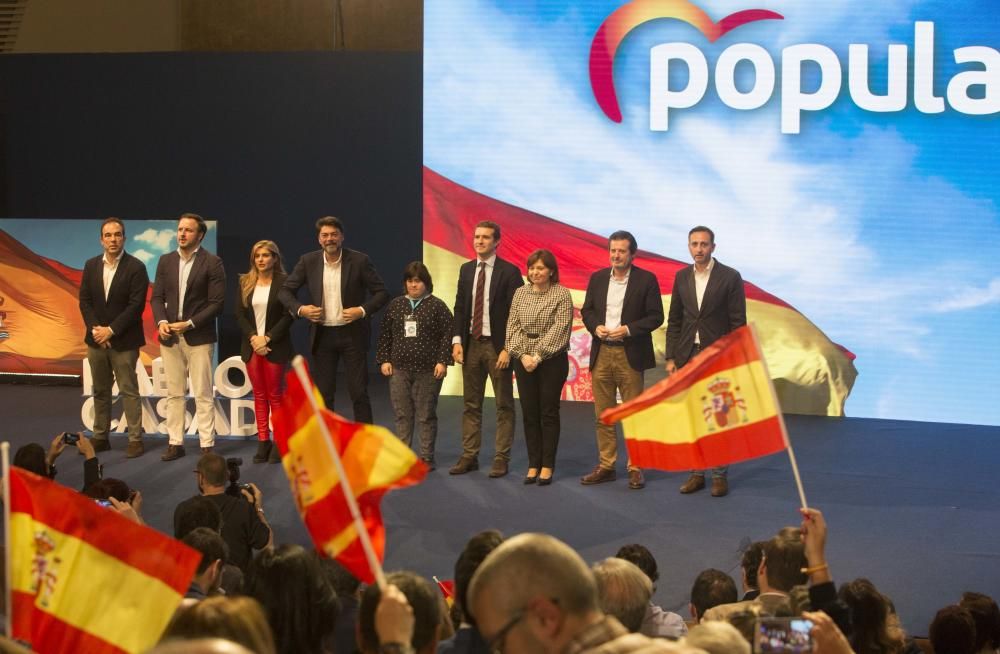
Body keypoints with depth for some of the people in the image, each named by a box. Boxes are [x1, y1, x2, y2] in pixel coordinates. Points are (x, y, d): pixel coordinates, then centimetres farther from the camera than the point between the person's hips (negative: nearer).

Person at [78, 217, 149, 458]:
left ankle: (135, 439, 2)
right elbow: (84, 300, 6)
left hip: (123, 341, -5)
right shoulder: (91, 265, 8)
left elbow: (136, 305, -13)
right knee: (100, 391, 11)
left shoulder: (136, 267, -8)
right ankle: (100, 437, 18)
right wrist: (95, 329, -8)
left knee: (129, 391, -1)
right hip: (96, 339, 5)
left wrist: (111, 330, -15)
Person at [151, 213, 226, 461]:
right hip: (170, 337, 4)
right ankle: (175, 443, 14)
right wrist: (161, 321, -9)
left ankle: (207, 445, 2)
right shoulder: (166, 261, 9)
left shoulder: (212, 263, -5)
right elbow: (157, 297, 10)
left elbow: (217, 303, -9)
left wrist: (189, 324, -15)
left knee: (203, 394, -1)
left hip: (199, 337, -4)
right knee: (174, 393, 8)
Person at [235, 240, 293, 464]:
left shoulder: (283, 282, -4)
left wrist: (267, 338, -14)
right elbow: (240, 313, 4)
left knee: (274, 395, 0)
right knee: (259, 395, 6)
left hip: (275, 346, -4)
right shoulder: (246, 282, 8)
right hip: (252, 345, 4)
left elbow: (288, 315, -8)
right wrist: (253, 338, -10)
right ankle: (263, 441, 9)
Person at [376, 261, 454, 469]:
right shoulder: (395, 305, 9)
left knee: (426, 416, 2)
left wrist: (443, 361, -11)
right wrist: (384, 360, 5)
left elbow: (448, 334, -5)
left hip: (428, 370, -3)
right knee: (402, 415, 6)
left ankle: (426, 458, 8)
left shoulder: (437, 306, -2)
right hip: (399, 369, 3)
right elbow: (385, 335, 12)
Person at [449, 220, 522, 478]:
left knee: (504, 405, 2)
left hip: (497, 345, -5)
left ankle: (501, 458, 5)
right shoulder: (466, 269, 9)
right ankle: (469, 456, 13)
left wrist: (507, 348, -14)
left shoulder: (509, 272, -7)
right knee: (471, 405, 9)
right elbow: (459, 308, 11)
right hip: (471, 343, 5)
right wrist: (457, 340, 0)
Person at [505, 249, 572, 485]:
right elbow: (513, 326, 5)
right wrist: (523, 355, -8)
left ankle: (547, 466, 7)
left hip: (552, 360, -4)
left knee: (549, 413, 1)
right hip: (524, 361, 4)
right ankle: (533, 464, 12)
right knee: (529, 413, 6)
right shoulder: (520, 293, 8)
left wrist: (538, 356, -15)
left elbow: (559, 329, -12)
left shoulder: (562, 294, -5)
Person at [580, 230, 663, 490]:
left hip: (630, 354, -4)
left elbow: (655, 317, -5)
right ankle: (606, 466, 14)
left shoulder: (646, 280, -4)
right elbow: (587, 310, 14)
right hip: (601, 354, 4)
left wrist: (628, 329, -17)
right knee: (603, 415, 7)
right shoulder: (597, 278, 8)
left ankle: (635, 468, 6)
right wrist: (595, 327, -7)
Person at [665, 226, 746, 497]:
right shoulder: (682, 277, 9)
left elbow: (738, 322, -4)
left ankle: (720, 474, 7)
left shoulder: (730, 277, -4)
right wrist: (671, 358, 5)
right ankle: (696, 472, 12)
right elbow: (674, 321, 11)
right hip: (687, 356, 4)